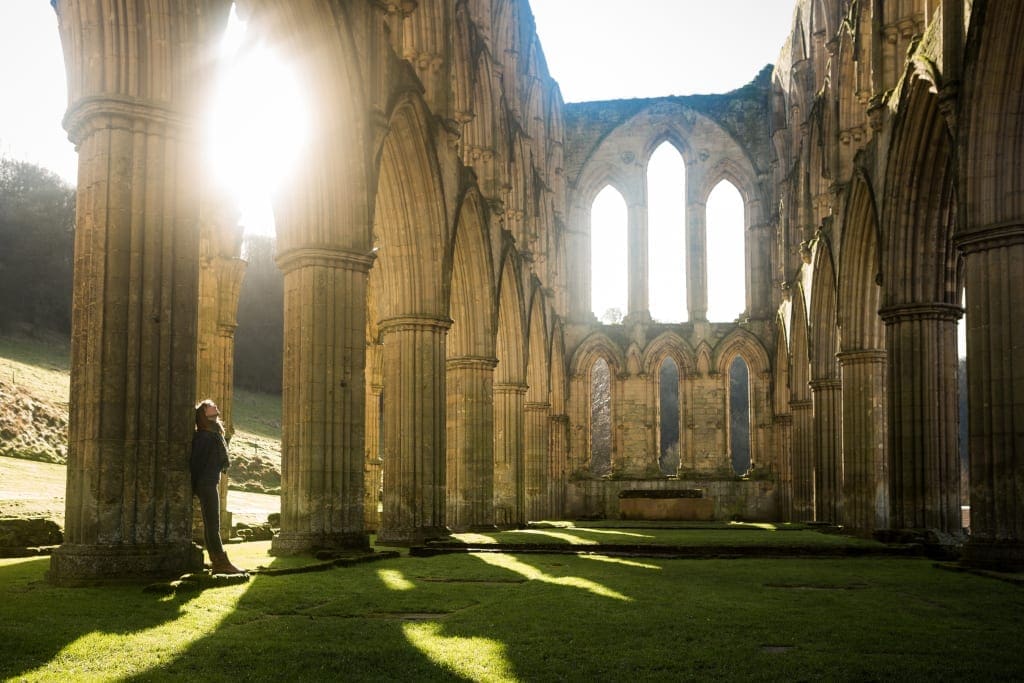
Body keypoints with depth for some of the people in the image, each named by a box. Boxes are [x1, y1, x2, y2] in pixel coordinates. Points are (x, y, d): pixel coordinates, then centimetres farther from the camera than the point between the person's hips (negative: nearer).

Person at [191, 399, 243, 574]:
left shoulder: (214, 435, 16)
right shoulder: (203, 437, -14)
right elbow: (195, 461, -17)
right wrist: (195, 486, -17)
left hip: (211, 484, 10)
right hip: (206, 484, -10)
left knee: (211, 523, 11)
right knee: (212, 524, -11)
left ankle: (217, 561, 14)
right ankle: (221, 562, -14)